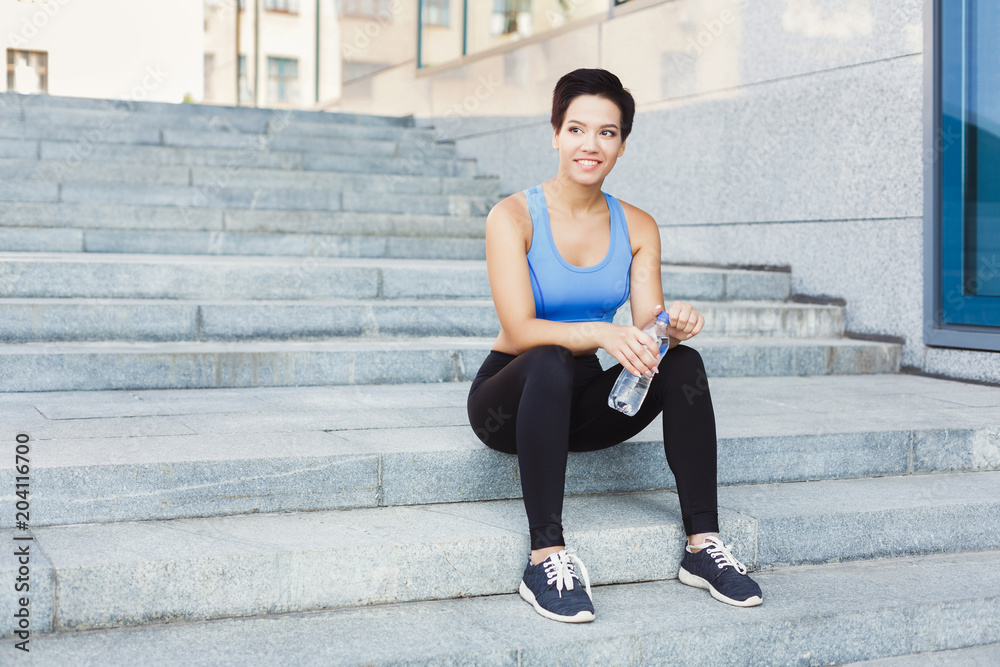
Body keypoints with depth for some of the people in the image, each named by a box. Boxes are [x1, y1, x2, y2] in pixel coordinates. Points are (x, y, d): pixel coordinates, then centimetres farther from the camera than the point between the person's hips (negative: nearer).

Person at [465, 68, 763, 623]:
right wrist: (600, 333, -39)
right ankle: (545, 557, -35)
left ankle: (702, 544, -19)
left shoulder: (637, 228, 3)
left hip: (583, 404, 4)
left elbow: (647, 324, -5)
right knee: (550, 364, -37)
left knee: (683, 362, -22)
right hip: (509, 396, -4)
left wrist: (671, 325, -29)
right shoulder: (513, 217, -11)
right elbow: (520, 331, -22)